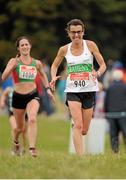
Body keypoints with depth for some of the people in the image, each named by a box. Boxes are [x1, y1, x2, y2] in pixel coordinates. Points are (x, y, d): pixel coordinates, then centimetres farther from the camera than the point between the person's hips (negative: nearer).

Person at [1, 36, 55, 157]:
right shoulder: (14, 61, -7)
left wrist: (48, 89, 14)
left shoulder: (37, 63, 2)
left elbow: (43, 75, 23)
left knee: (32, 119, -27)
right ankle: (15, 140, 47)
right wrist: (12, 66, -32)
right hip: (18, 96, 0)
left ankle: (32, 148, -29)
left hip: (33, 95, 0)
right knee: (20, 126, 13)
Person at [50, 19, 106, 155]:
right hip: (72, 90, 0)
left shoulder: (90, 45, -3)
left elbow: (103, 65, -1)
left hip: (89, 89, 0)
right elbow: (55, 65, 17)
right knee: (78, 125, -18)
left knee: (84, 130, 6)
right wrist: (54, 77, -4)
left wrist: (98, 73, -23)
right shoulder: (64, 49, 2)